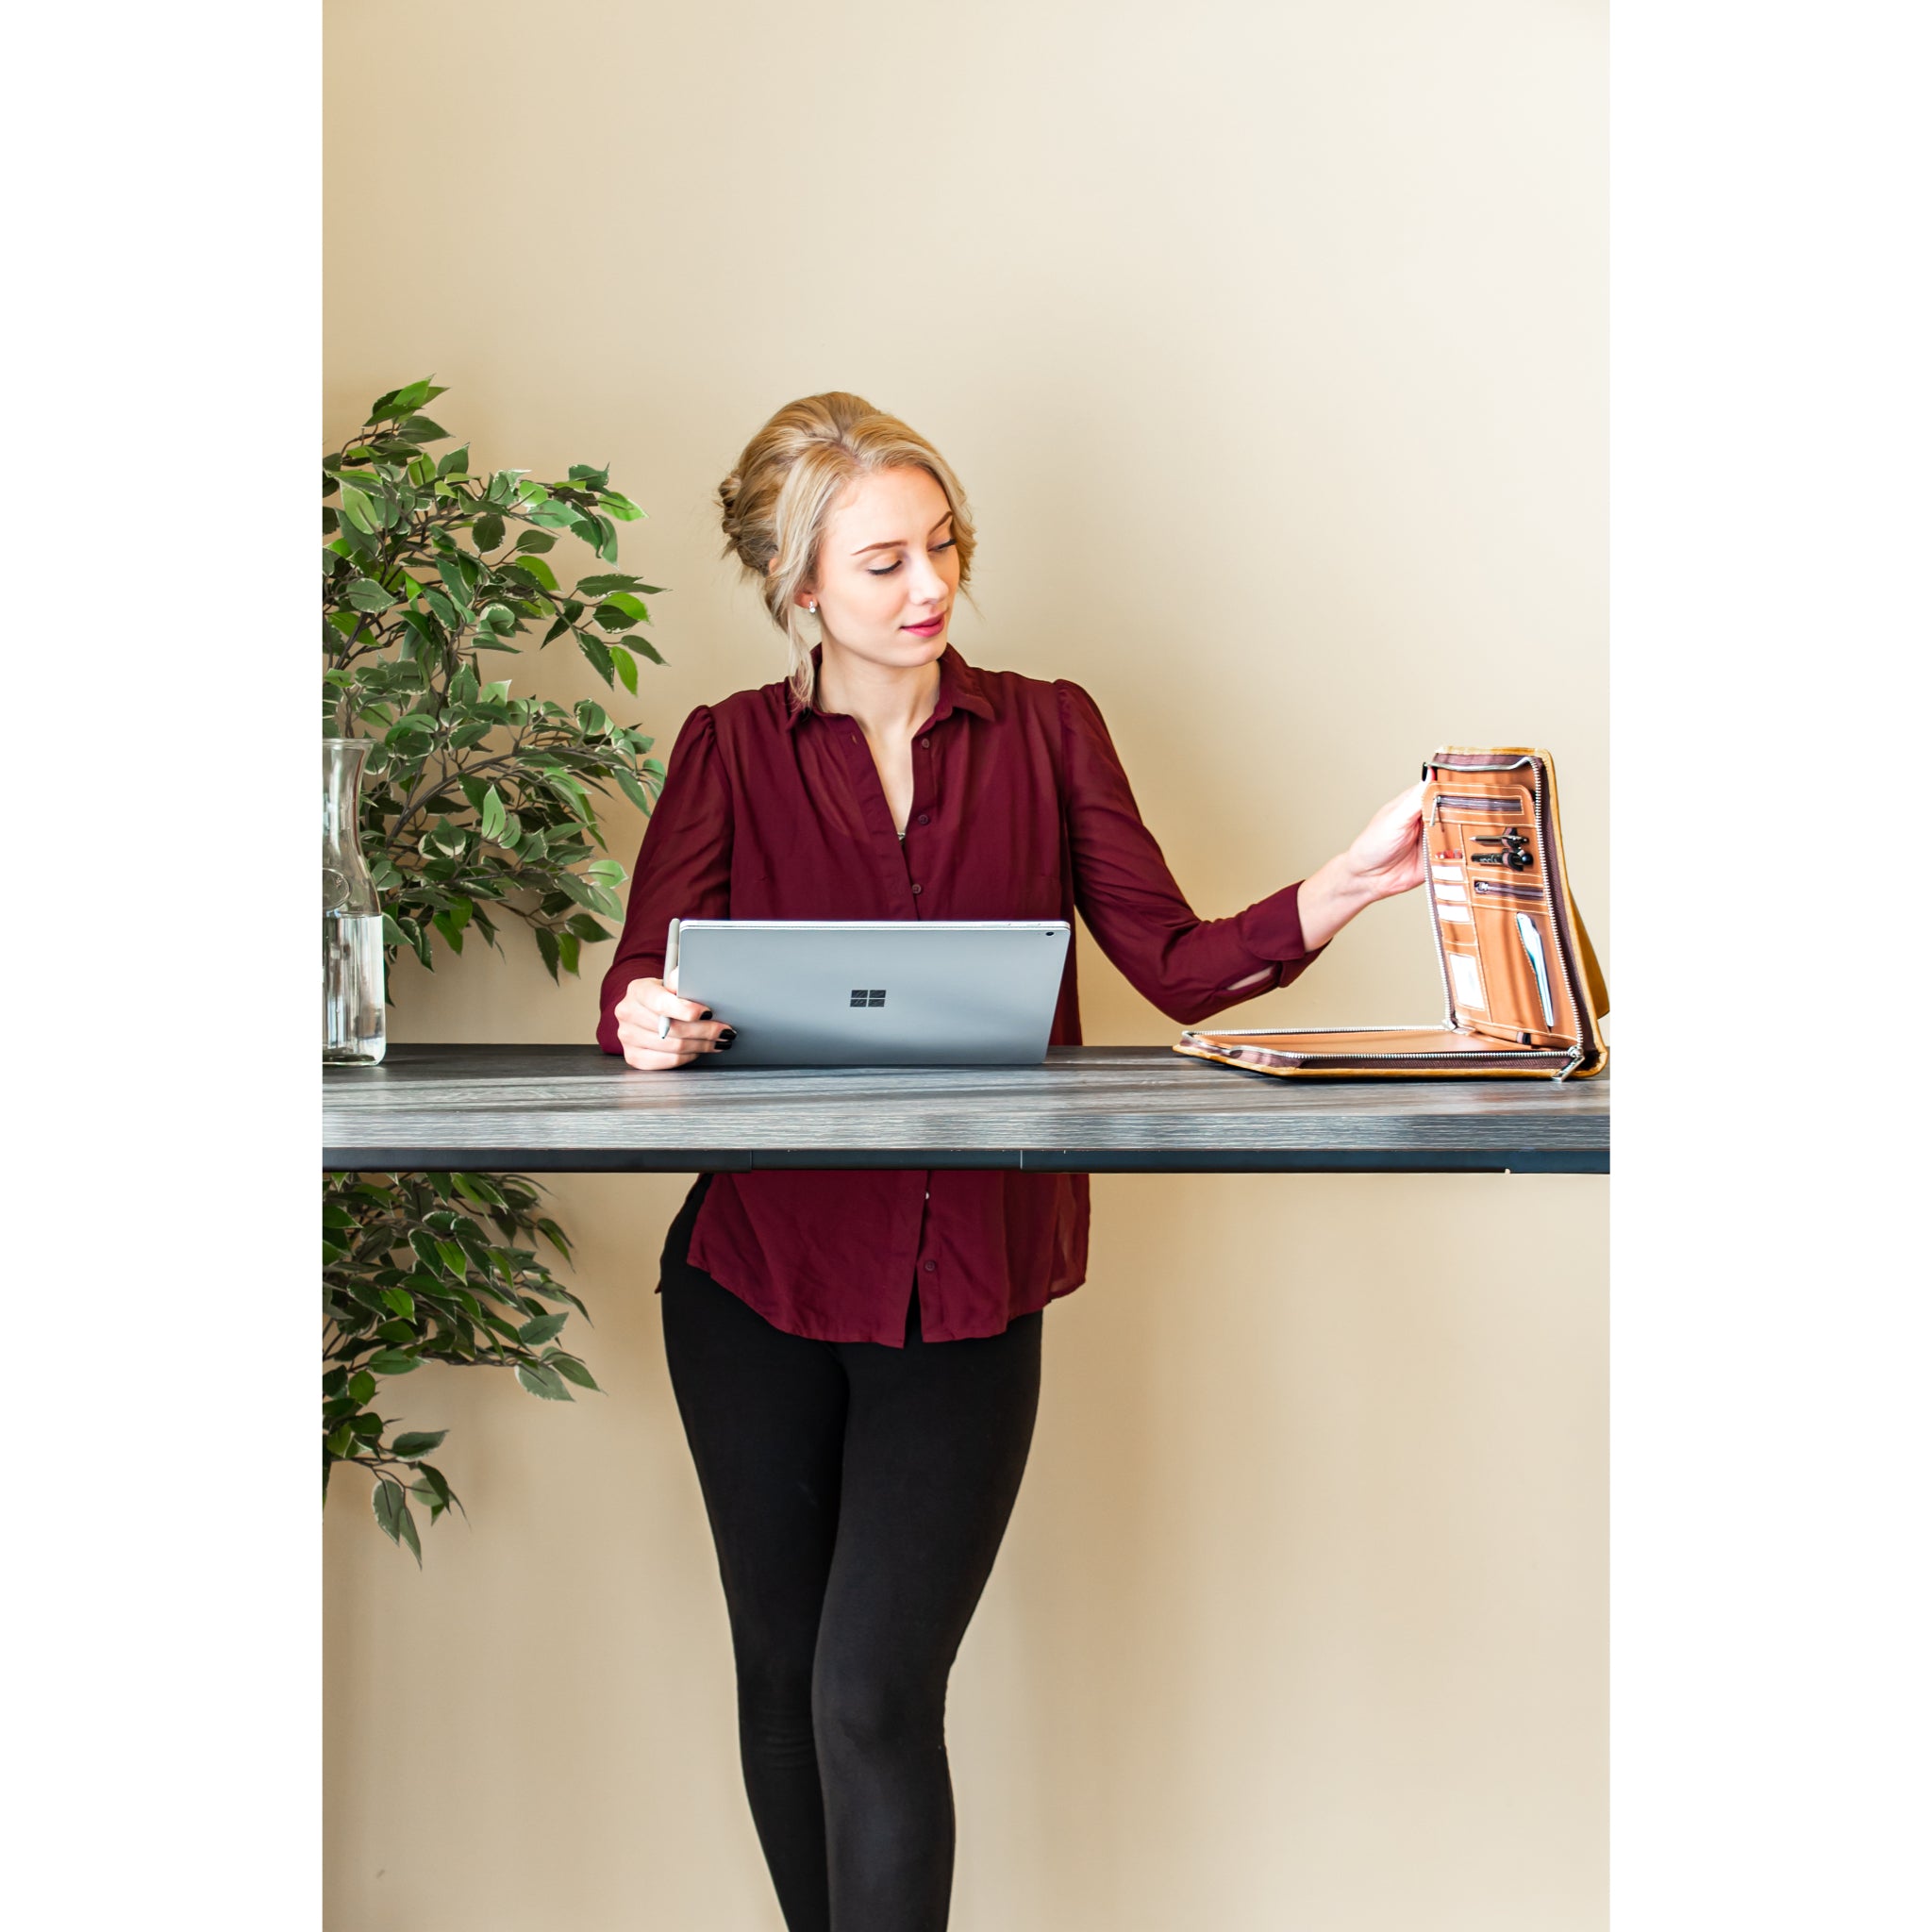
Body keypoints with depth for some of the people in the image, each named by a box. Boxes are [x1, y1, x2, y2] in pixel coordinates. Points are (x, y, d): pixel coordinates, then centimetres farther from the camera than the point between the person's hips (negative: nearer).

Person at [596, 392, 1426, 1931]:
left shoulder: (1046, 730, 5)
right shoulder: (731, 750, 3)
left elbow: (1175, 961, -1)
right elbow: (641, 991, -5)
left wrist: (1352, 884, -16)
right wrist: (653, 1027, -29)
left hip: (968, 1288, -1)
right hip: (763, 1276, 1)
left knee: (875, 1698, -8)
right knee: (784, 1680, 13)